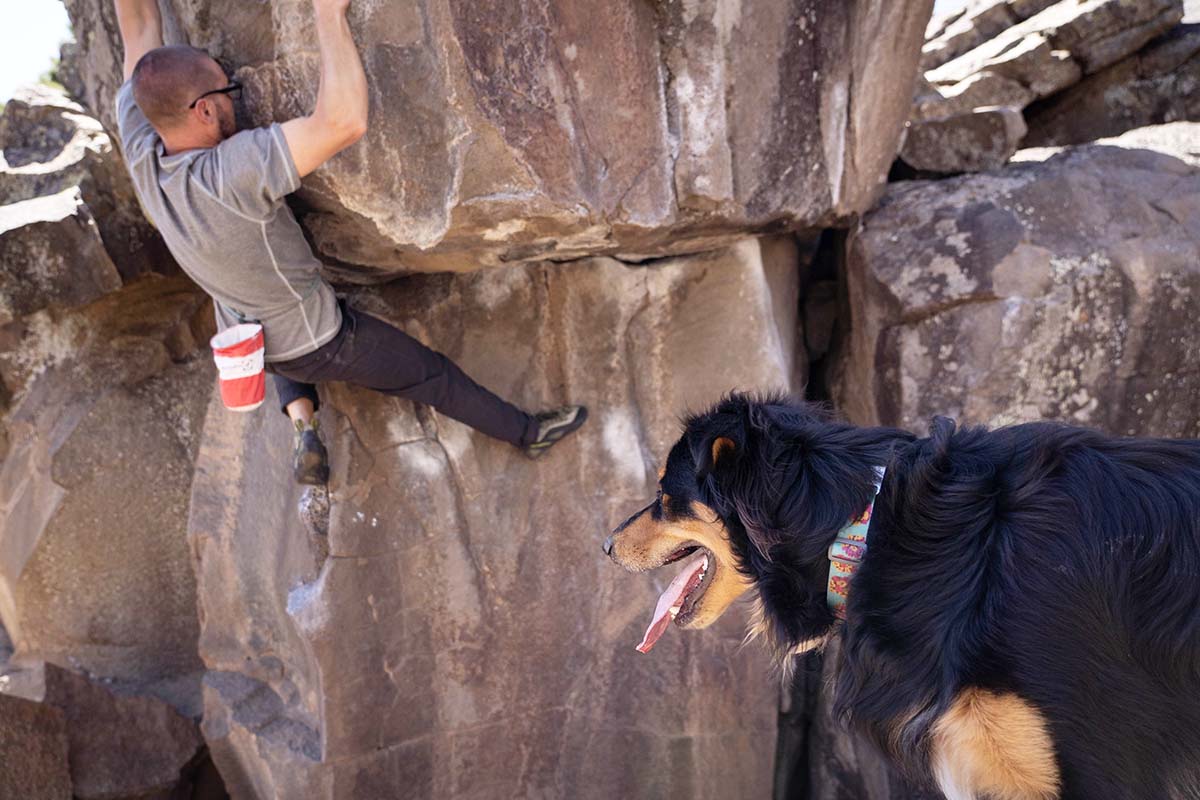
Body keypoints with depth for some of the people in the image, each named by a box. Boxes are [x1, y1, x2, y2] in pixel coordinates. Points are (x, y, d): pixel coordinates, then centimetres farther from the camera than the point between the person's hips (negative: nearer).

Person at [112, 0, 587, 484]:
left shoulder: (142, 154, -21)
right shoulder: (229, 173, -42)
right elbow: (345, 121, -51)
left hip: (248, 336, 6)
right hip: (319, 342, -6)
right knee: (434, 375, 14)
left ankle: (304, 429, 21)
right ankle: (526, 431, 32)